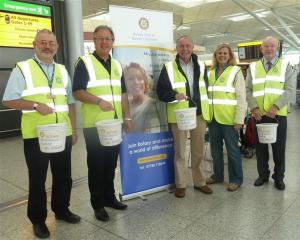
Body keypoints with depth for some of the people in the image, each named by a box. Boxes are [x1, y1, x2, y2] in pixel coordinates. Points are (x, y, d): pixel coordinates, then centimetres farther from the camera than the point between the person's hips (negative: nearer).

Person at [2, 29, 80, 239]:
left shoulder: (62, 71, 12)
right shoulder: (22, 69, -2)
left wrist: (74, 130, 12)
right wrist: (36, 105, -21)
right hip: (36, 135, -4)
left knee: (63, 176, 16)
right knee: (37, 179, 9)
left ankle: (62, 210, 36)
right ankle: (38, 220, 26)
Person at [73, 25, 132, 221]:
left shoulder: (117, 65, 14)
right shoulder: (85, 63, -5)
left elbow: (123, 93, 16)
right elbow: (77, 92, -13)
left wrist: (127, 117, 11)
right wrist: (99, 101, -26)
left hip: (115, 123, 6)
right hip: (94, 125, -6)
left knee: (111, 163, 15)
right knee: (96, 165, 4)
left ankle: (110, 197, 31)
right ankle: (98, 204, 18)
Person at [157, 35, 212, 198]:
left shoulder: (200, 66, 10)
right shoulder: (169, 68, -3)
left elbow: (205, 88, 15)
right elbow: (160, 91, -4)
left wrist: (206, 111, 10)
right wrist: (175, 96, -22)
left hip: (199, 114, 4)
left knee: (199, 151, 12)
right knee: (179, 152, 5)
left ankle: (200, 182, 27)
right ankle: (180, 184, 19)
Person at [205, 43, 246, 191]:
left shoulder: (236, 71, -3)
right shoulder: (211, 73, 12)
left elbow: (241, 97, -8)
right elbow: (207, 95, 13)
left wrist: (239, 119, -14)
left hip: (229, 118, -5)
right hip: (213, 118, 5)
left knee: (232, 150, 4)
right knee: (215, 149, 14)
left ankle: (236, 179, 18)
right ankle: (217, 175, 30)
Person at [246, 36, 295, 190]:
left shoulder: (285, 66, 4)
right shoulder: (253, 67, 9)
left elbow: (289, 89, -5)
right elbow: (248, 90, 3)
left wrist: (276, 107, -18)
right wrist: (254, 108, -11)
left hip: (278, 114, -1)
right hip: (259, 114, 1)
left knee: (279, 147, 7)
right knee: (260, 146, 9)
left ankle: (278, 177, 23)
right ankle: (263, 175, 25)